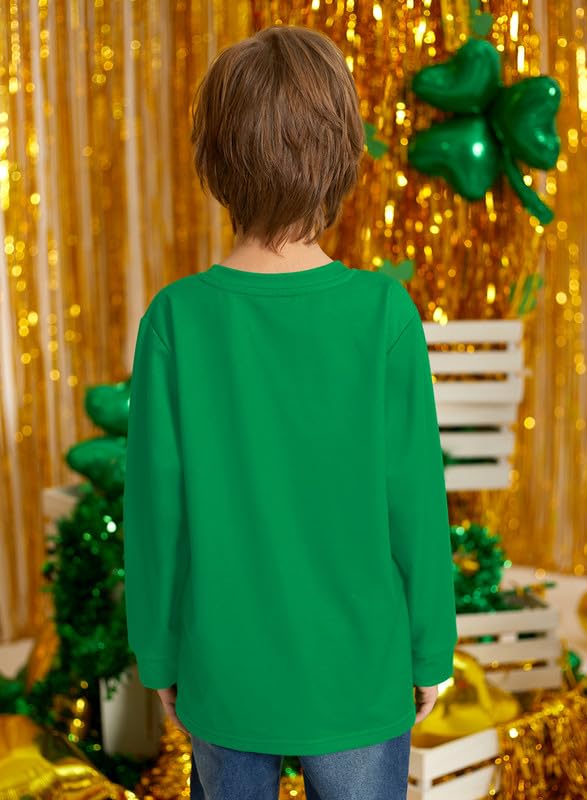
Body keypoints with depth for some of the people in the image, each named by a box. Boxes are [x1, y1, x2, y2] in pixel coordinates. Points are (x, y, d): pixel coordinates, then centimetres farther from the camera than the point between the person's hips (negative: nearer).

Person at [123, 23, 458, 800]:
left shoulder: (176, 319, -14)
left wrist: (159, 654, 7)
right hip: (357, 676, -1)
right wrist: (431, 649, 4)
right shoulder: (384, 314, -17)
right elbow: (414, 502, -11)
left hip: (224, 674, 1)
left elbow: (156, 507, -8)